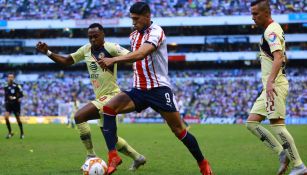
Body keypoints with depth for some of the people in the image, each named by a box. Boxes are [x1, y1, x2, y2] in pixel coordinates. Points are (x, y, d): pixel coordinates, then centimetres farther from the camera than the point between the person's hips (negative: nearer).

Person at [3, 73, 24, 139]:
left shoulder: (17, 86, -8)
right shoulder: (6, 87, 7)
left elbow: (21, 94, -11)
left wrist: (15, 98, -23)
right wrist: (5, 102, 15)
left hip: (16, 104, -3)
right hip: (8, 104, 3)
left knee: (18, 119, 5)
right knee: (6, 116, -17)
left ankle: (22, 133, 24)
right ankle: (10, 132, -4)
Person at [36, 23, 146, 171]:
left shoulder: (111, 48, -13)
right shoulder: (86, 49, 8)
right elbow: (65, 61, 14)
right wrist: (47, 52, 3)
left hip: (111, 95, -9)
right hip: (102, 97, 9)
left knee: (79, 116, -22)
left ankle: (91, 156, -12)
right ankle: (137, 158, 31)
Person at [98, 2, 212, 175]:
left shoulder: (156, 32, -14)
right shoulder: (134, 35, 11)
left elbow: (141, 54, -31)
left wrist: (113, 60, -39)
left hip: (159, 88, -6)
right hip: (139, 90, 7)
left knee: (179, 130, -3)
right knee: (108, 108, -17)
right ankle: (113, 156, -22)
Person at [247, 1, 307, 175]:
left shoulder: (271, 31, -13)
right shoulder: (274, 29, 19)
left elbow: (278, 58, -27)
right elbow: (283, 57, 28)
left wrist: (270, 81, -39)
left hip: (275, 86, -10)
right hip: (269, 87, 10)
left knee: (277, 124, -12)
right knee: (252, 122, 6)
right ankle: (282, 153, 4)